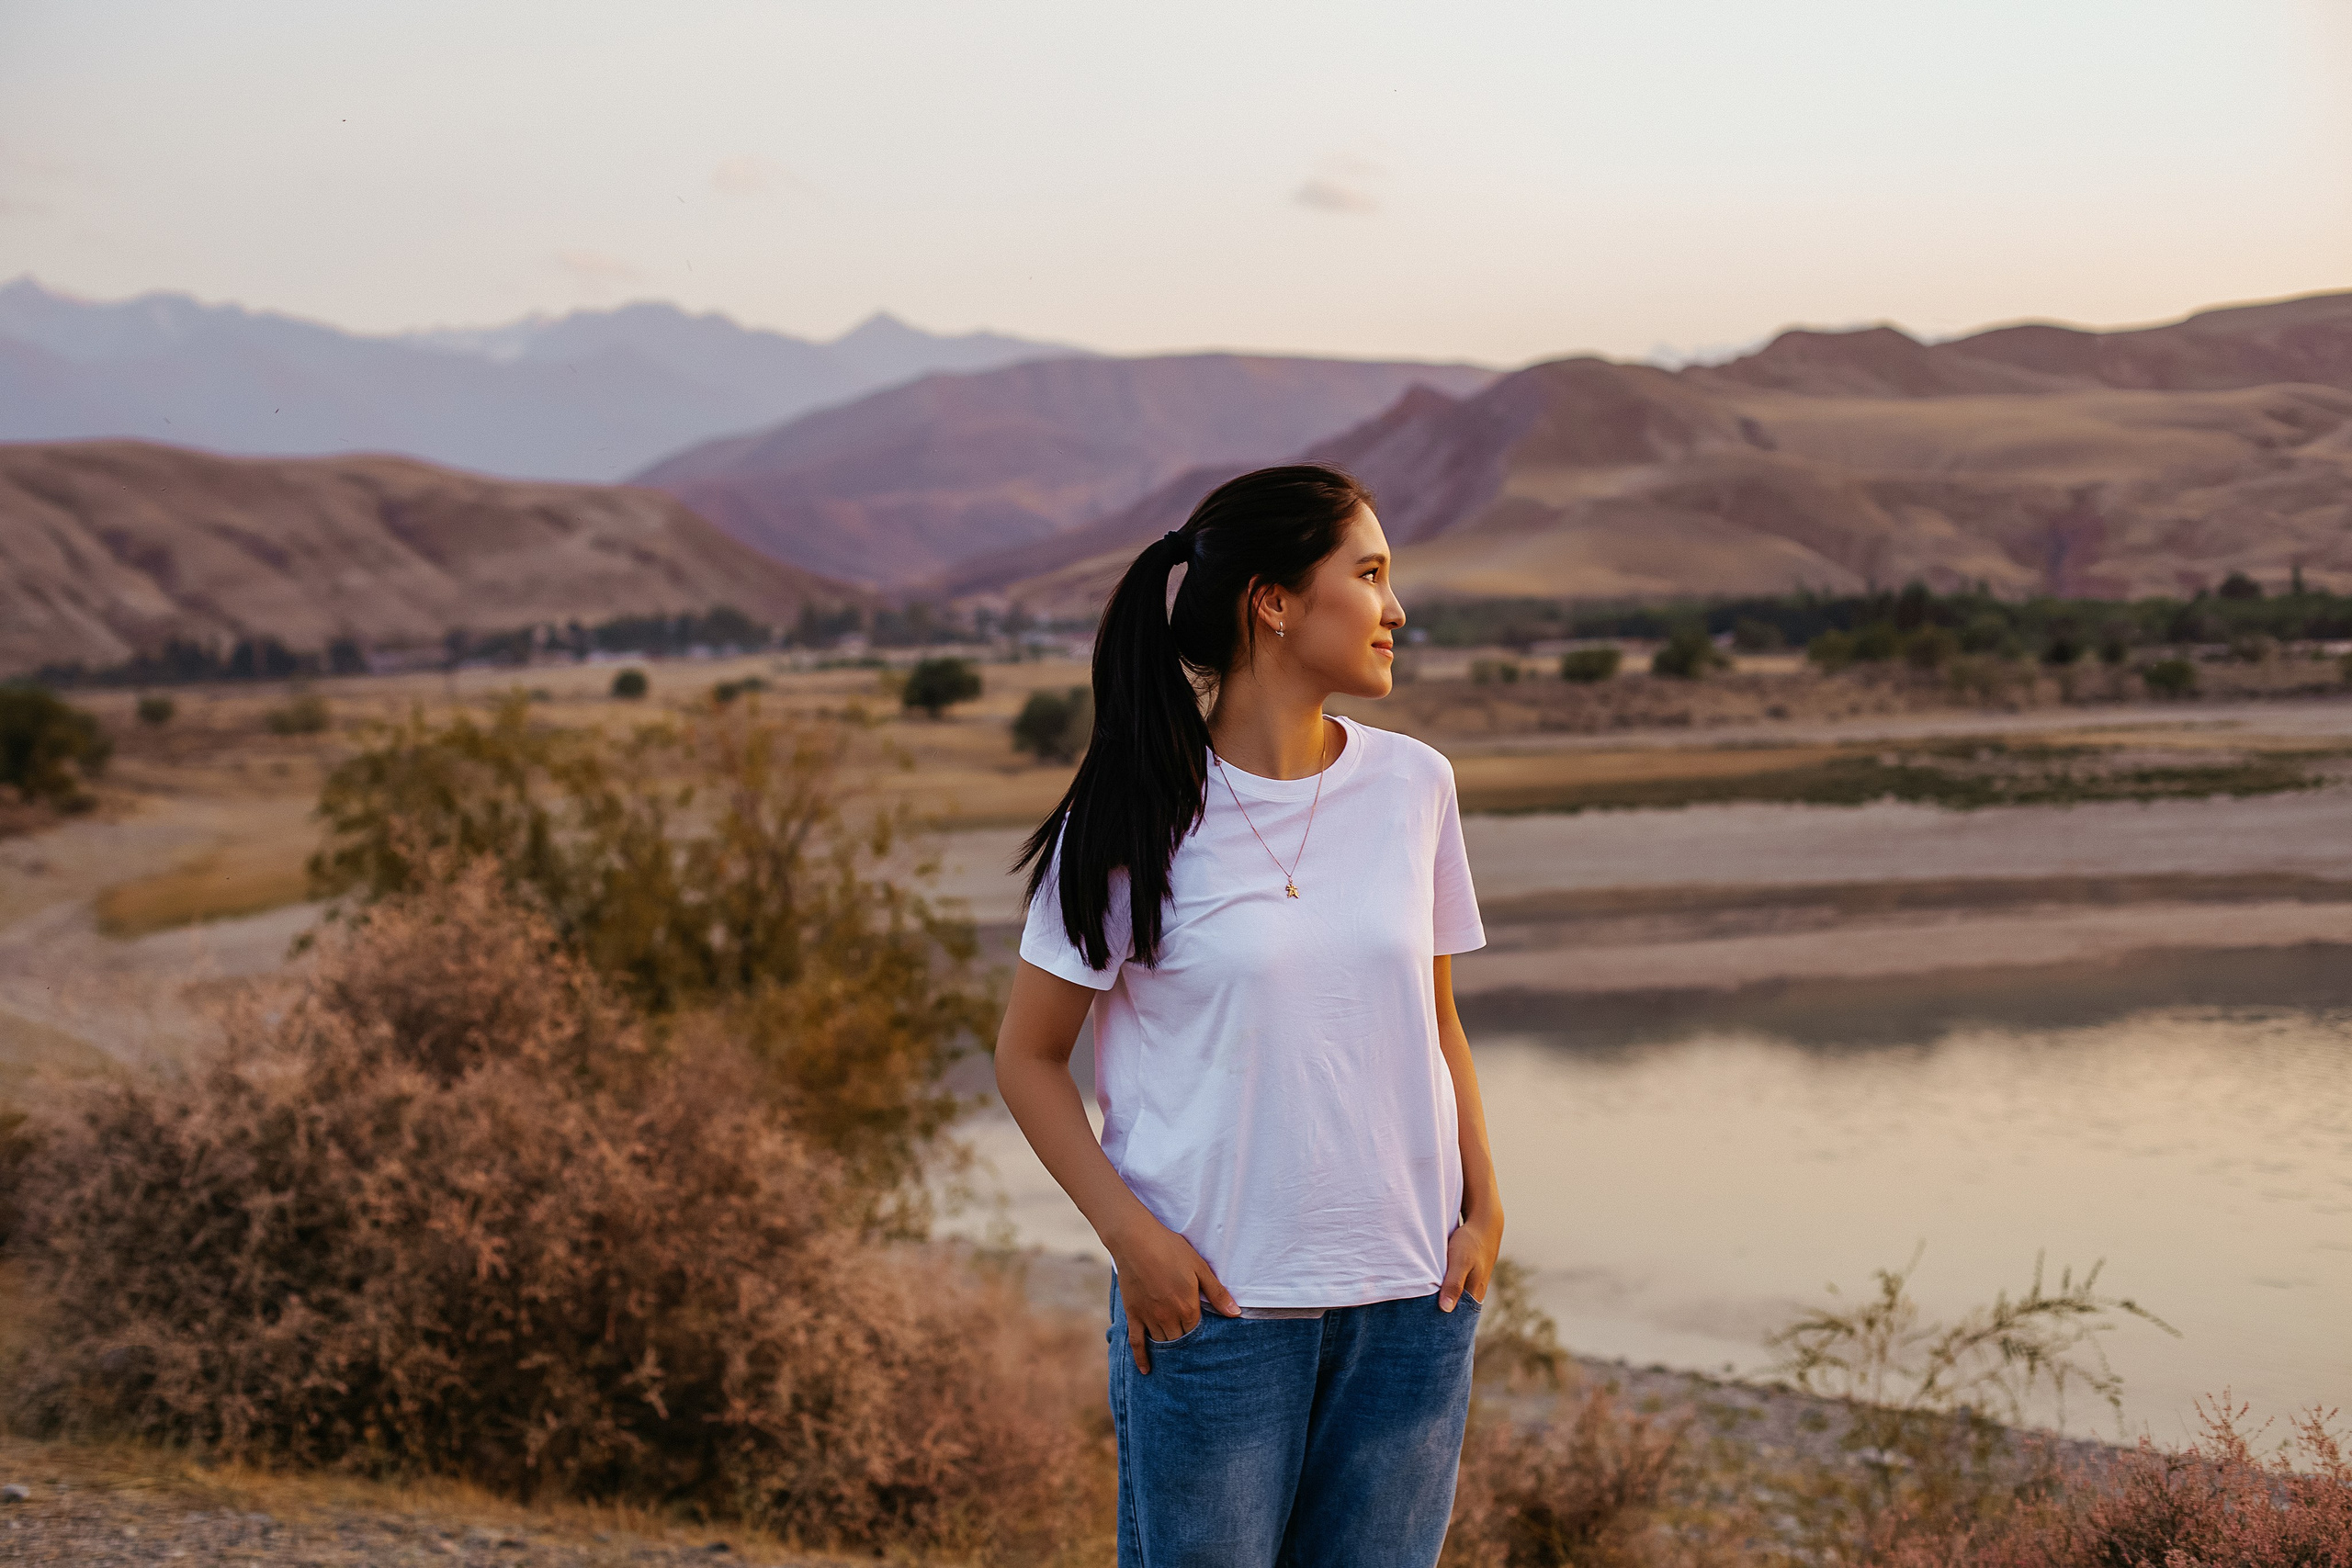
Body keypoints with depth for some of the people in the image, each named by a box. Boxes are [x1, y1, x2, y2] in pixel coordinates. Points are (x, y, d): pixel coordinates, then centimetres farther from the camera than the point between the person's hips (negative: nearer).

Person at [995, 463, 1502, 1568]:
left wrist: (1482, 1209, 4)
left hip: (1409, 1308, 4)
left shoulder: (1414, 786, 5)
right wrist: (1131, 1236, -11)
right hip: (1213, 1307, -4)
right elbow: (1028, 1059, -2)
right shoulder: (1141, 817, -7)